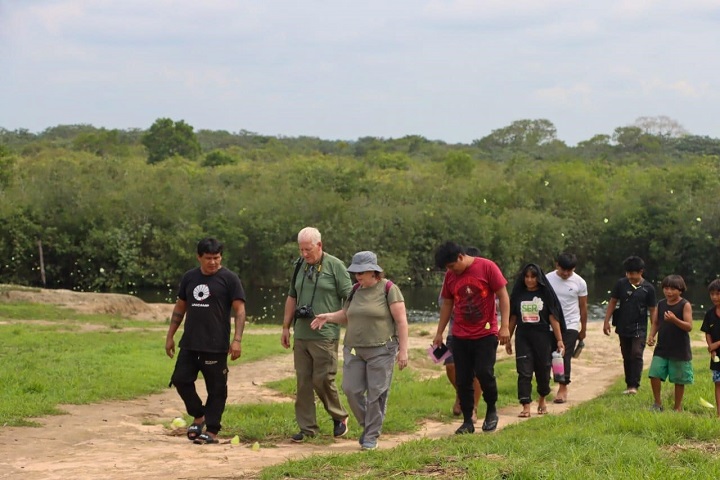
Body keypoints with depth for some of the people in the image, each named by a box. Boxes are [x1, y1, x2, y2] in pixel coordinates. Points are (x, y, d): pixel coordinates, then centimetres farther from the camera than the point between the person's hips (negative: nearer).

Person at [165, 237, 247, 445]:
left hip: (216, 345, -5)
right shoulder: (189, 278, 11)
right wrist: (170, 335, 16)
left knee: (216, 388, 0)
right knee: (180, 379, 3)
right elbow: (180, 307, 19)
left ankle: (212, 431, 8)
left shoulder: (229, 278, -4)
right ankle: (199, 416, 22)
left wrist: (237, 339, -17)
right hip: (189, 344, 5)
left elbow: (239, 310, -7)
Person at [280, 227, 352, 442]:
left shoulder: (335, 266, -5)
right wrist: (286, 327, 17)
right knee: (303, 382, 6)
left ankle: (339, 417, 17)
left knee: (323, 379, -6)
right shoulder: (300, 266, 13)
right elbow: (292, 297, 21)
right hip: (301, 334, 6)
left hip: (325, 336, -6)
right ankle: (307, 427, 12)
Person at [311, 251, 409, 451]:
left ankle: (372, 436, 6)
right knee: (351, 389, 0)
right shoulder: (356, 290, 11)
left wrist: (403, 350, -13)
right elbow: (346, 315, 24)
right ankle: (367, 425, 21)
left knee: (376, 393, -3)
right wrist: (329, 317, 4)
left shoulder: (389, 290, -7)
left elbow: (401, 321, -9)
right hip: (354, 349, 6)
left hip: (380, 350, -6)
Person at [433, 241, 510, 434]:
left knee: (484, 373, -13)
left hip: (486, 333, -4)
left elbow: (503, 296, -7)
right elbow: (447, 304, 15)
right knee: (462, 380, 2)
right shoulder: (450, 276, 5)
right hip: (460, 337, 4)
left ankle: (491, 411, 11)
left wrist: (504, 326, -13)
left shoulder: (487, 267, -8)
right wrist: (439, 332, 15)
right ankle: (467, 421, 11)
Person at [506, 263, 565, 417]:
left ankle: (542, 400, 32)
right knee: (524, 372, -6)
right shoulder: (518, 294, 4)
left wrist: (559, 340, -7)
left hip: (542, 337, -1)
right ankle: (526, 406, -7)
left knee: (542, 370, 9)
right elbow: (513, 318, 9)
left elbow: (553, 318, -3)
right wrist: (508, 339, 10)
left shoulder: (546, 293, -2)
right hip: (523, 337, 1)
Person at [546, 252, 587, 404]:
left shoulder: (579, 282, -4)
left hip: (570, 325, -1)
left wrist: (583, 329, 8)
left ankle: (563, 388, -5)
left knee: (565, 356, -8)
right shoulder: (548, 279, -4)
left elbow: (583, 307, 5)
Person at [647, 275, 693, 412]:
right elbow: (655, 323, 13)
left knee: (679, 380, 5)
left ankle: (678, 407, 19)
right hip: (662, 349, 4)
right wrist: (651, 336, -5)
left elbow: (689, 327, -14)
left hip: (680, 350, -4)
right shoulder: (661, 304, 7)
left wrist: (674, 319, -30)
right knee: (654, 374, -6)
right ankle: (658, 403, 11)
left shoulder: (685, 305, -8)